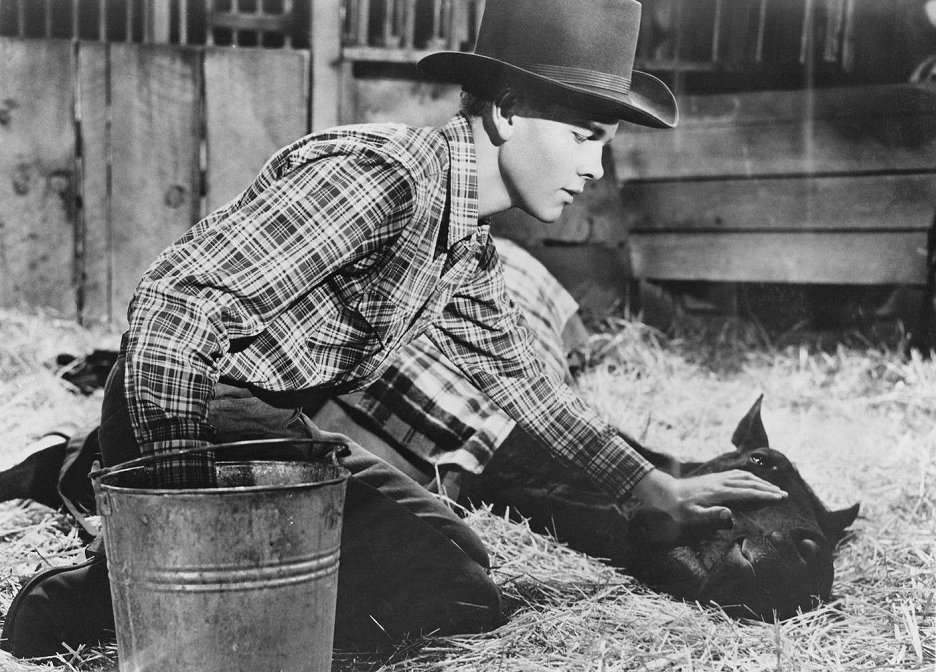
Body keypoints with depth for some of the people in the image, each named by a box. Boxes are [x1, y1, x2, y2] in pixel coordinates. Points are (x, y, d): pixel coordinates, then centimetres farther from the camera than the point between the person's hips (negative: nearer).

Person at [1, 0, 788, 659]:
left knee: (454, 561, 14)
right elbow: (177, 304, -28)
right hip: (190, 418, -9)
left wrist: (660, 490, 22)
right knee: (453, 602, -11)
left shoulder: (469, 243, 8)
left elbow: (523, 378, 22)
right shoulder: (381, 175, -23)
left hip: (280, 431, 9)